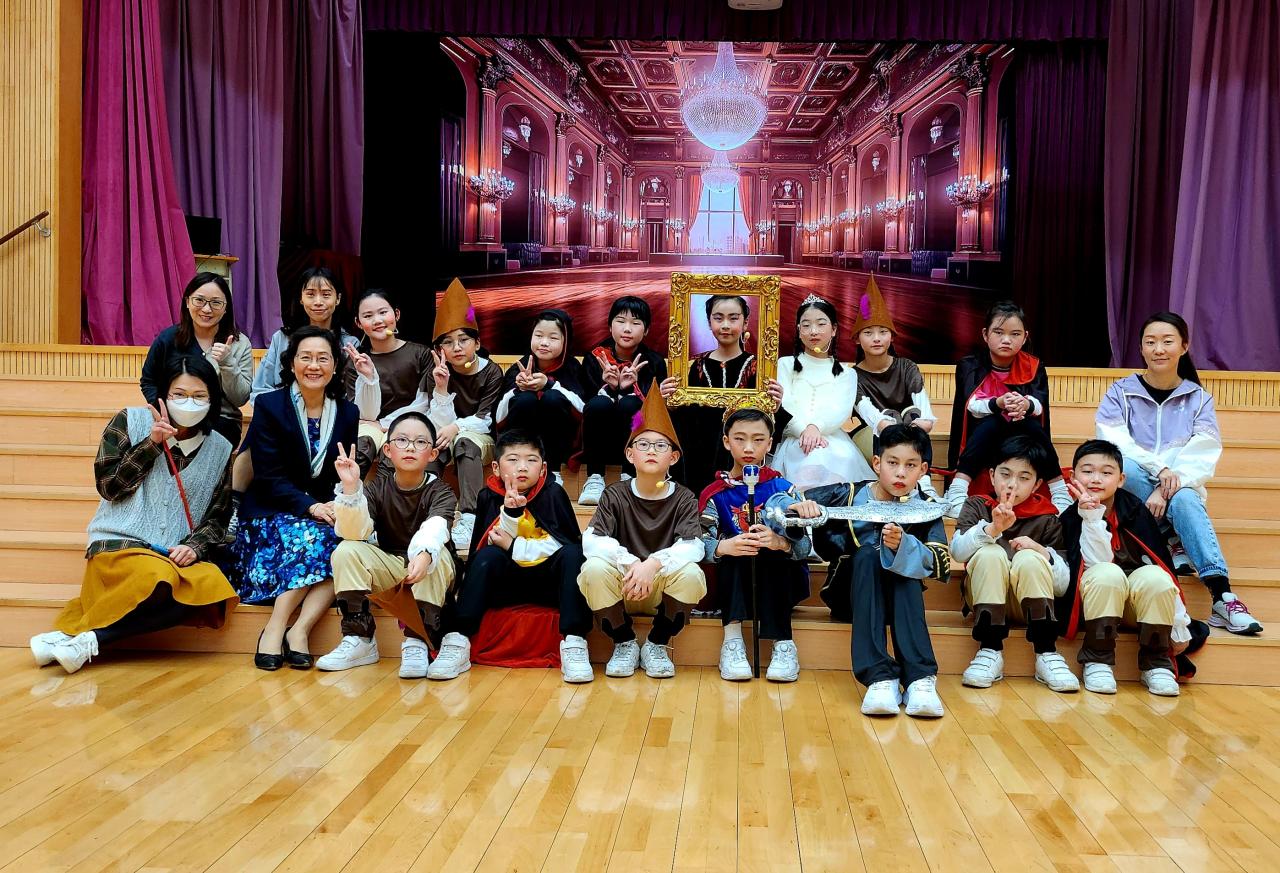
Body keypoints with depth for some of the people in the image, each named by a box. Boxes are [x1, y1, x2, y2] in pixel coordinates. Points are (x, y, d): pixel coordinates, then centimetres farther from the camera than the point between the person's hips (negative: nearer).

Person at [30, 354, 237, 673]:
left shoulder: (220, 450, 11)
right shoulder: (131, 421, 6)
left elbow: (217, 517, 11)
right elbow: (109, 486, -1)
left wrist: (195, 546, -9)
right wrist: (152, 444, -9)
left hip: (177, 555, 4)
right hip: (120, 543, -3)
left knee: (213, 588, -32)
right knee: (160, 577, -38)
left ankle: (90, 639, -27)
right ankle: (78, 640, -22)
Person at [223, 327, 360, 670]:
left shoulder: (347, 413, 9)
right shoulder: (269, 406, -2)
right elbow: (270, 478, -9)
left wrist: (338, 506, -14)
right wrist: (309, 506, -23)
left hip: (325, 514, 4)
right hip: (272, 515, -3)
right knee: (312, 536, -34)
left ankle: (299, 629, -30)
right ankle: (275, 627, -26)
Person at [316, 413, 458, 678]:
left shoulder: (440, 492, -10)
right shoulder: (377, 488, -3)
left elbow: (435, 528, -34)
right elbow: (355, 533, -18)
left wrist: (424, 555, -57)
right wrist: (350, 487, -33)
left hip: (429, 571, -2)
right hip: (388, 571, 3)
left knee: (435, 555, -34)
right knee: (346, 551, -22)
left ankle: (417, 641, -31)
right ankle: (358, 639, -18)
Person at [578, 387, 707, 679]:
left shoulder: (683, 499, -2)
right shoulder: (615, 496, -1)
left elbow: (693, 547, -18)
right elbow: (592, 541, -14)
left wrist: (653, 563, -36)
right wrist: (629, 563, -31)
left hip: (664, 589, 0)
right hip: (621, 588, 0)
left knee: (691, 574, -32)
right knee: (594, 568, -30)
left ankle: (657, 645, -5)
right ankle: (625, 644, -5)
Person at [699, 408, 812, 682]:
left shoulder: (782, 488, -1)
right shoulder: (716, 494, 0)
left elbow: (805, 545, -12)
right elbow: (702, 544, -14)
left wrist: (779, 542, -33)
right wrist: (724, 547, -35)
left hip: (780, 579, 0)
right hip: (736, 580, 1)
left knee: (774, 555, -31)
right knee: (733, 550, -28)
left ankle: (783, 643, -26)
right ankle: (732, 639, -28)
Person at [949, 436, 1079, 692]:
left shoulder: (1046, 518, 5)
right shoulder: (977, 506, 5)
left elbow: (1063, 585, -1)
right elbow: (957, 552, -15)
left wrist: (1042, 552, -20)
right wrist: (992, 529, -32)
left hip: (1029, 601, 0)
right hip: (985, 597, 0)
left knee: (1029, 558, -27)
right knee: (990, 553, -27)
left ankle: (1047, 654, -27)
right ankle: (990, 651, -28)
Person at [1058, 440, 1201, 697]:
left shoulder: (1135, 510, -3)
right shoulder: (1071, 517, -8)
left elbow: (1162, 564, -1)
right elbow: (1099, 564, -19)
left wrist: (1179, 626, -3)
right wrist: (1092, 516, -29)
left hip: (1141, 603, 2)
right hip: (1096, 603, -2)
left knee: (1154, 577, -30)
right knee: (1107, 573, -33)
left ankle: (1155, 663, -13)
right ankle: (1097, 661, -21)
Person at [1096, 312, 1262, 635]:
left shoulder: (1199, 399, 9)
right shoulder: (1120, 392, 7)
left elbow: (1201, 457, -6)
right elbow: (1113, 443, -9)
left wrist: (1166, 490, -23)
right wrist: (1159, 468, -25)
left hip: (1180, 488, 0)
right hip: (1129, 492, 0)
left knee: (1184, 500, -36)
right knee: (1122, 465, -34)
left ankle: (1222, 596, -46)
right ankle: (1175, 549, -25)